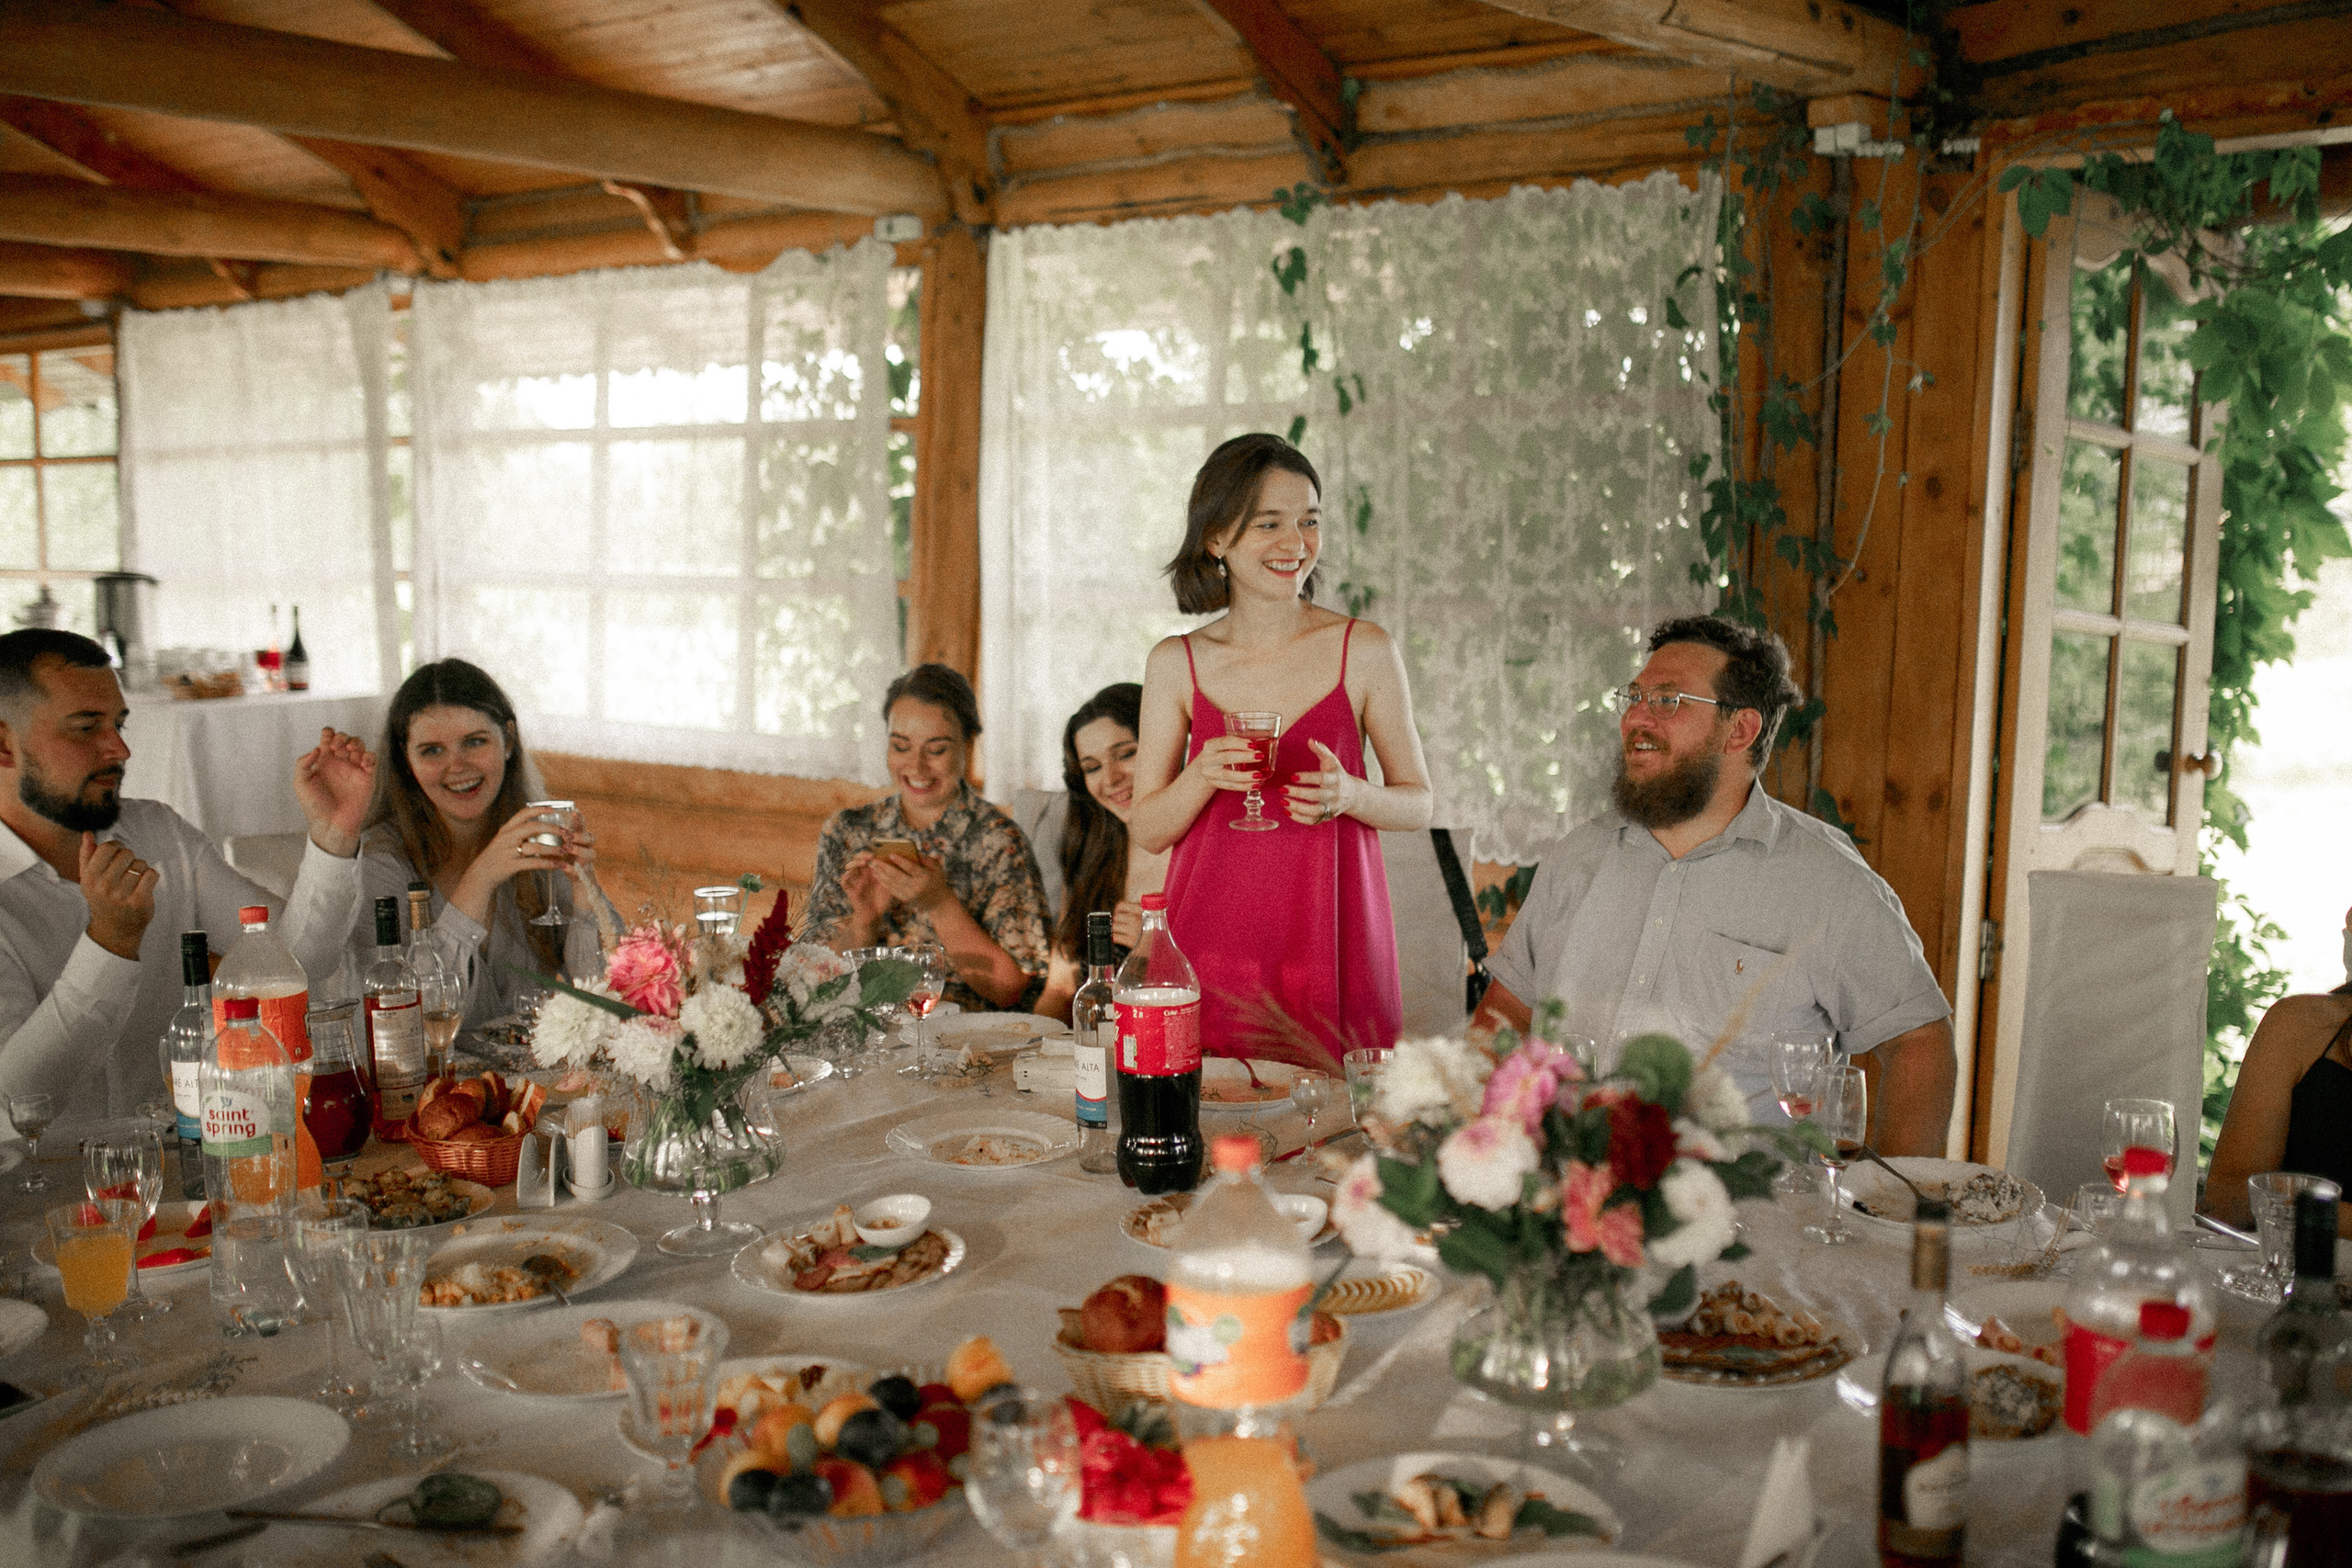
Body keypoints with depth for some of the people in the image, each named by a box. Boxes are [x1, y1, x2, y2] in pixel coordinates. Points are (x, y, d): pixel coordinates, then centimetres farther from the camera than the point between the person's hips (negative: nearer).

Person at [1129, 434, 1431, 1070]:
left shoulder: (1364, 651, -1)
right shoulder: (1176, 663, 2)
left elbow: (1419, 805, 5)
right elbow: (1146, 832, 5)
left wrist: (1348, 794, -15)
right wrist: (1202, 777, -14)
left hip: (1331, 941, -1)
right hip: (1211, 946, 1)